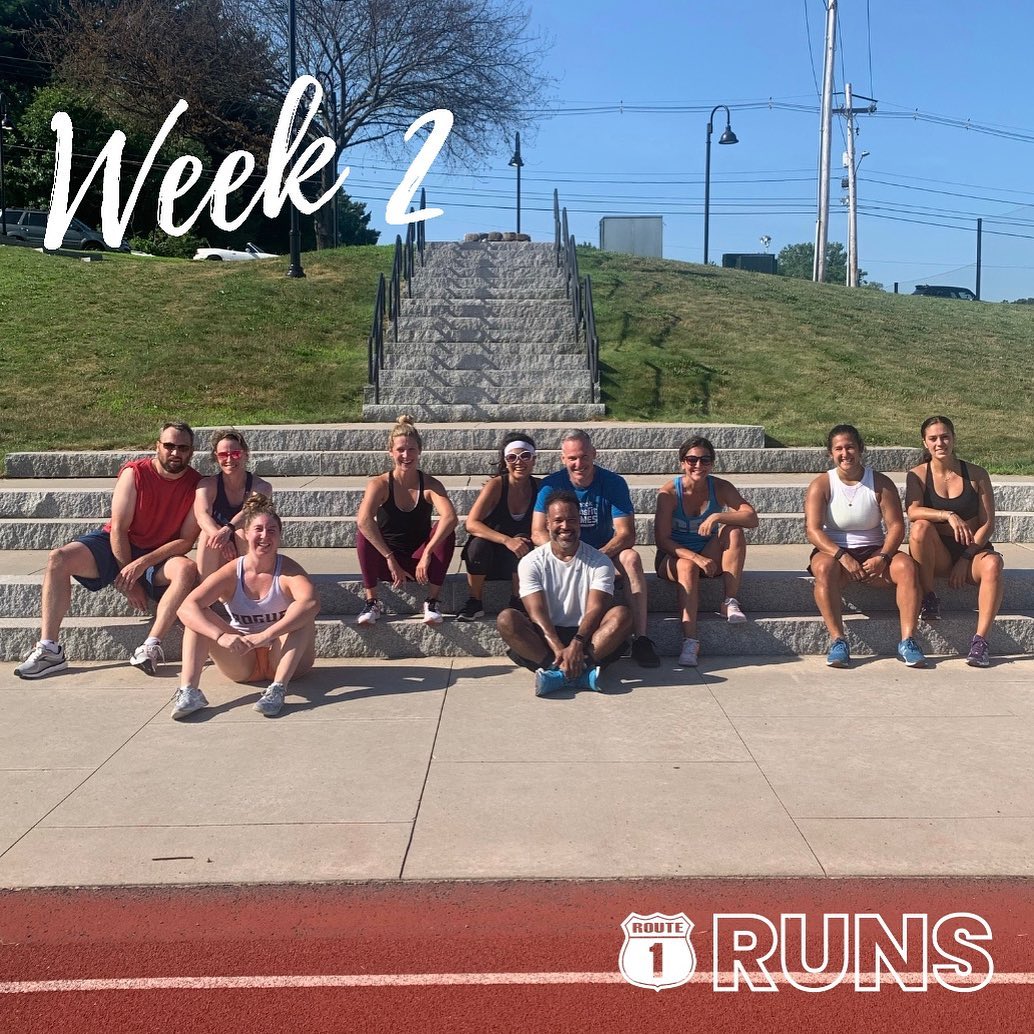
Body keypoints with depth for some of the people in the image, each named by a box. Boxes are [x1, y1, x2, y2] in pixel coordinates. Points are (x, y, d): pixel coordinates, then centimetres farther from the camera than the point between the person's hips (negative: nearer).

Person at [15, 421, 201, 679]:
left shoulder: (197, 485, -9)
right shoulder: (134, 473, -11)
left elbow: (186, 540, -13)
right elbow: (119, 528, -13)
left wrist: (142, 564, -24)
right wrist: (128, 580, -16)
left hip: (158, 556, 0)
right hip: (114, 546, 1)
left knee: (187, 569, -33)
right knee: (58, 559, -23)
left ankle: (150, 646, -39)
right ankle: (49, 649, -24)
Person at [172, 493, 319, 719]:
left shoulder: (288, 571, -15)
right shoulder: (231, 574, -9)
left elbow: (311, 603, -38)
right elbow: (186, 607, -22)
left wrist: (265, 636, -44)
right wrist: (221, 636, -39)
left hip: (284, 660, -2)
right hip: (243, 664, 2)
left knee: (303, 614, -28)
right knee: (197, 616, -15)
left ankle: (278, 688, -38)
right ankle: (188, 691, -31)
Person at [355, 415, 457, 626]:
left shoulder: (430, 485, -9)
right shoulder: (380, 484, -11)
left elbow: (450, 517, -29)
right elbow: (363, 520, -31)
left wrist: (427, 554, -39)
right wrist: (390, 560, -36)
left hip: (420, 562, 1)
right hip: (385, 564, 0)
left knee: (446, 533, -25)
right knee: (364, 534, -27)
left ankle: (432, 601, -16)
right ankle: (372, 602, -17)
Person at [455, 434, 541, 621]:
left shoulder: (540, 488, -8)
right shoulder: (496, 486, -15)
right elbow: (471, 524, -24)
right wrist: (507, 540, -37)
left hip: (518, 559, 1)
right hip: (487, 558, -1)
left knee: (524, 540, -29)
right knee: (478, 543, -32)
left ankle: (517, 601, -11)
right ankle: (475, 602, -13)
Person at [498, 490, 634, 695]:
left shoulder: (599, 562, 2)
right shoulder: (531, 562, 1)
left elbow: (595, 610, -11)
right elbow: (537, 613, -11)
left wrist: (577, 643, -31)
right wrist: (559, 650, -28)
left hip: (586, 635, 0)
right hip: (546, 637, 0)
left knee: (622, 615, -26)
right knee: (506, 619, -27)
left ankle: (560, 673, -40)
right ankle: (580, 672, -40)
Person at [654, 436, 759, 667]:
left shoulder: (720, 488, -7)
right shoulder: (669, 491, -14)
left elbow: (752, 518, -18)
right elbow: (662, 540, -17)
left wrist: (717, 517, -32)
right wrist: (695, 557, -30)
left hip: (709, 558, 3)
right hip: (674, 557, -3)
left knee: (733, 530, -23)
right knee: (688, 567, -37)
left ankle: (730, 602, -22)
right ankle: (690, 640, -42)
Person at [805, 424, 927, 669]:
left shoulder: (881, 483, 3)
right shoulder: (821, 486, -2)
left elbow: (896, 525, -2)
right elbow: (813, 530, -12)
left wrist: (883, 557, -21)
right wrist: (842, 557, -26)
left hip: (874, 551, 2)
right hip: (834, 550, -2)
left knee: (907, 566, -28)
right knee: (824, 568, -36)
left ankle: (908, 641, -29)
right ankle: (838, 640, -37)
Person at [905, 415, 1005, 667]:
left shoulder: (976, 474, 2)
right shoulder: (918, 475, 1)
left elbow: (988, 523, -2)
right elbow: (913, 512, -19)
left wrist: (965, 558, -14)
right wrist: (948, 516, -35)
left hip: (973, 551, 0)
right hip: (937, 555, 0)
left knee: (993, 563, -34)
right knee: (921, 527, -32)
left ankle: (980, 641, -35)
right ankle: (929, 599, -16)